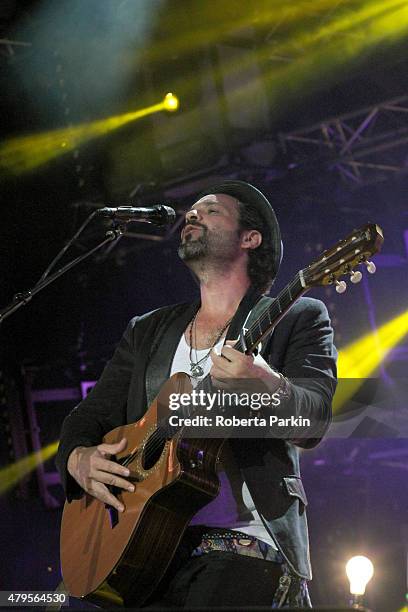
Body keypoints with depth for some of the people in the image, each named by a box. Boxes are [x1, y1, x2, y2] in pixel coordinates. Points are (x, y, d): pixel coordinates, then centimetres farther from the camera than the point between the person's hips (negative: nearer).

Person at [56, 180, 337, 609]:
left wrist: (263, 381, -29)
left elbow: (312, 421, -8)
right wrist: (79, 458, -3)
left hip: (246, 546, -4)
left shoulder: (298, 318, 8)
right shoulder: (147, 331, 23)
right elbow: (88, 417, 21)